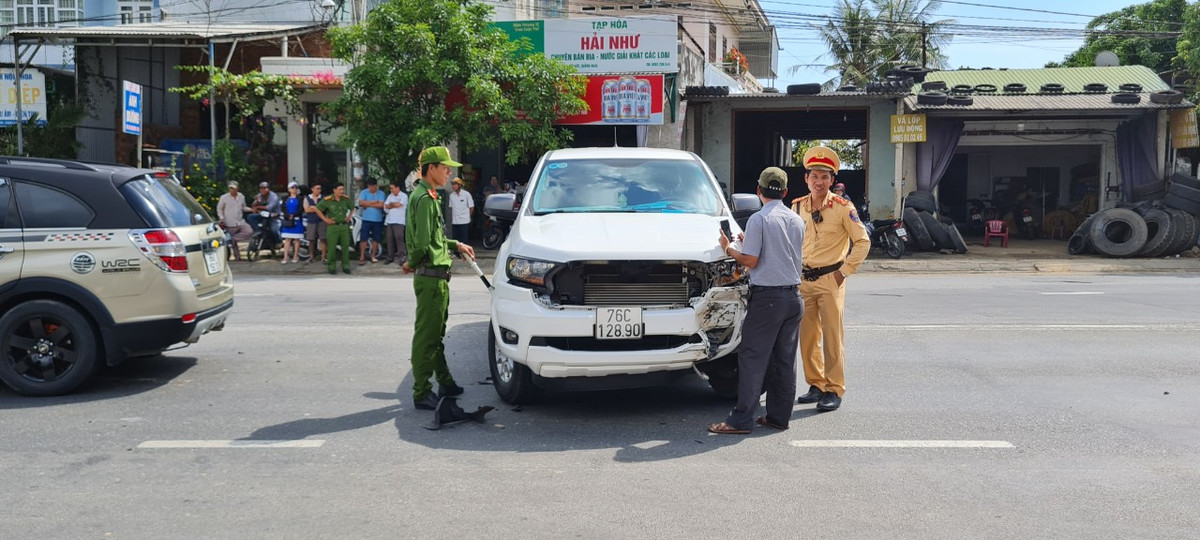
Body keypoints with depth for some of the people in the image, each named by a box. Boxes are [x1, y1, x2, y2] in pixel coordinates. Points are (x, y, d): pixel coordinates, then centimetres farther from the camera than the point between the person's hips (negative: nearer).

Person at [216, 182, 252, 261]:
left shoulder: (241, 197, 7)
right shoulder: (224, 197, -4)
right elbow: (219, 208, 4)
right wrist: (221, 218, -8)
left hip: (240, 222, 3)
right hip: (230, 224, -3)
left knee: (249, 231, -21)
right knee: (233, 242, 3)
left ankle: (233, 238, -10)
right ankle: (237, 256, 16)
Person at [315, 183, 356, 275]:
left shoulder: (346, 199, 3)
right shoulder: (327, 200, -8)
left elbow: (352, 208, 22)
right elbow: (318, 209, 1)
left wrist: (349, 217, 11)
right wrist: (325, 219, -3)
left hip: (344, 226, 3)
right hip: (333, 226, -3)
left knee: (345, 246, 4)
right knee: (331, 247, -3)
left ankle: (345, 266, 15)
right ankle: (332, 267, 8)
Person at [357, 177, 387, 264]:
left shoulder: (381, 194, 1)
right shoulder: (364, 192, 2)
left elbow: (381, 205, -12)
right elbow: (361, 203, -12)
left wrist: (368, 204, -10)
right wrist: (374, 202, -10)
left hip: (377, 220, 1)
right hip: (366, 219, -1)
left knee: (376, 239, 8)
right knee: (363, 238, -4)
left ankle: (373, 256, 19)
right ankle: (362, 257, 0)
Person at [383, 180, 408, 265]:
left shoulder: (404, 196, 2)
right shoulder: (390, 196, 19)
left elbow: (399, 204, -13)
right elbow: (385, 207, 9)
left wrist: (391, 204, 5)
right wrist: (395, 205, -5)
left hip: (399, 221, -6)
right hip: (389, 221, 6)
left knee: (399, 238, -12)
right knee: (390, 239, 4)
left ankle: (402, 256, -11)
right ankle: (390, 257, 10)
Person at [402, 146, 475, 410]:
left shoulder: (429, 197, 17)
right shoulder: (425, 199, -16)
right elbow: (422, 243, -23)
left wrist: (456, 245, 20)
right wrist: (411, 264, -6)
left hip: (437, 278, 11)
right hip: (431, 277, -11)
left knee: (436, 334, 19)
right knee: (426, 336, -5)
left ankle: (445, 382, 31)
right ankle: (422, 393, 1)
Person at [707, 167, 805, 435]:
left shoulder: (759, 219, -10)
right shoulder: (797, 221, 10)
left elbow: (750, 261, -11)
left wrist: (728, 249, 6)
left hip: (767, 297, -7)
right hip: (794, 295, 7)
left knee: (753, 357, -4)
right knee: (784, 360, 11)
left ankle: (741, 419, -4)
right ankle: (779, 415, 16)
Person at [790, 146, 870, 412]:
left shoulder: (842, 207, -7)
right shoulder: (797, 207, 7)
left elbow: (863, 242, -4)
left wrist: (845, 270, -7)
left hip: (830, 279, -5)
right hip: (803, 280, 5)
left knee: (832, 337, -2)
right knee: (807, 337, 8)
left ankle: (834, 390, 6)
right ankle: (816, 385, 20)